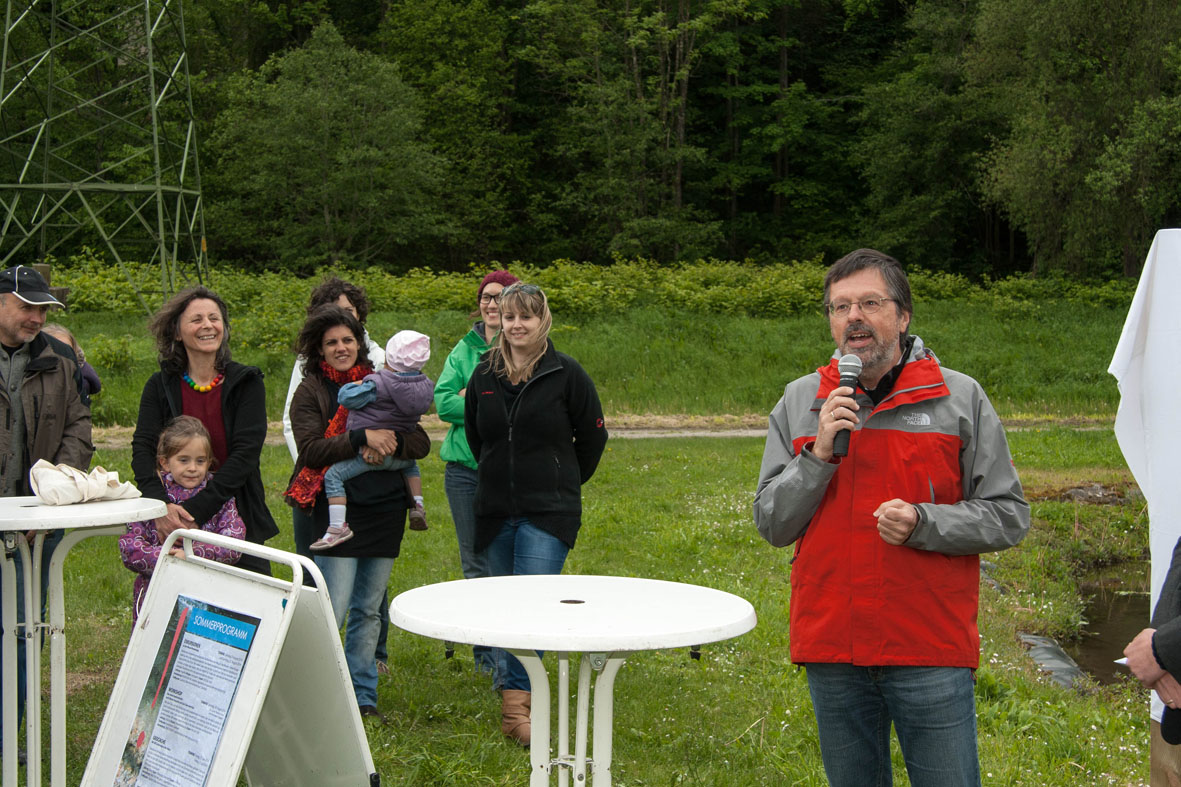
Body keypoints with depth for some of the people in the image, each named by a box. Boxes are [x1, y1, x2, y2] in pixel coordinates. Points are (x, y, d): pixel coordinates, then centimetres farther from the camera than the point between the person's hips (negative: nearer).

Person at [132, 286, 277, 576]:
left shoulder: (246, 382, 0)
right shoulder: (160, 386, 5)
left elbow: (245, 453, -11)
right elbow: (142, 448, -6)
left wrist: (195, 510, -21)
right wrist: (161, 505, -25)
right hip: (173, 527, 1)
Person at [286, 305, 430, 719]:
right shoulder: (310, 390, 1)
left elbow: (421, 443, 5)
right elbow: (310, 449, -12)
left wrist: (391, 442, -16)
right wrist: (363, 438, -21)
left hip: (385, 510, 4)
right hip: (339, 510, -4)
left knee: (369, 610, 10)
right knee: (331, 612, -9)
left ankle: (362, 696, 19)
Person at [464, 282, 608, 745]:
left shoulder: (566, 373, -4)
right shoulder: (484, 375, 8)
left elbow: (593, 437, 6)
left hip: (549, 513, -4)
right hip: (495, 510, 4)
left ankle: (516, 702, -16)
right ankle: (507, 674, 21)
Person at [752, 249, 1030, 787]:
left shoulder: (959, 399, 0)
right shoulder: (799, 402, 7)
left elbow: (1008, 516, -1)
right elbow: (772, 525, 4)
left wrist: (922, 523, -16)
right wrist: (819, 454, -11)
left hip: (931, 650, -3)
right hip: (831, 647, 3)